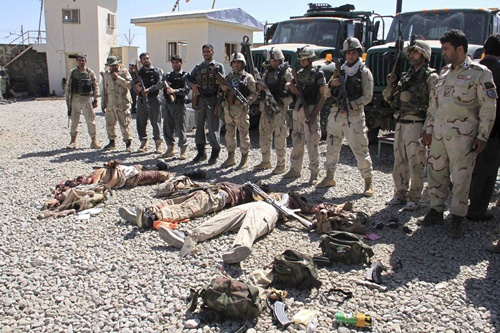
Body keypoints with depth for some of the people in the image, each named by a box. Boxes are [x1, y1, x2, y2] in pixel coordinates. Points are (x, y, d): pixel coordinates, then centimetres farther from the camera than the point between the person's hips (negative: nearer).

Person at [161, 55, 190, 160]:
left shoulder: (185, 76, 1)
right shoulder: (168, 75, 17)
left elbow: (186, 90, -13)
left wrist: (174, 90, -26)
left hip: (179, 104, -5)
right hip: (167, 104, 5)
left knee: (180, 128, -5)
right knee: (167, 127, 8)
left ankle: (183, 151, 5)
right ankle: (170, 149, 20)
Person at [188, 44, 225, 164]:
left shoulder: (218, 67, 3)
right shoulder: (198, 67, 17)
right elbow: (189, 79, 20)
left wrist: (218, 104, -12)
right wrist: (192, 85, -5)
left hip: (212, 100, -5)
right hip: (199, 100, 5)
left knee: (213, 128, -3)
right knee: (199, 126, 9)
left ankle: (215, 153, 9)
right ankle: (201, 152, 19)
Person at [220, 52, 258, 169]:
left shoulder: (248, 77, 0)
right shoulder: (229, 77, 17)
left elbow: (254, 93, -5)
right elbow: (224, 92, 24)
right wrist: (223, 88, 0)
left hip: (241, 110, -5)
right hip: (229, 109, 6)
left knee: (243, 134, -1)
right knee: (229, 134, 10)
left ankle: (244, 159, 8)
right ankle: (231, 158, 20)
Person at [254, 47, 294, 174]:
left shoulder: (286, 71, -3)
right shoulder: (267, 73, 17)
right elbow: (262, 88, 19)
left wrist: (284, 102, -20)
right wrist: (259, 87, -3)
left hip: (280, 108, -7)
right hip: (267, 106, 7)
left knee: (279, 137, -6)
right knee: (264, 135, 11)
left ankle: (281, 164, 3)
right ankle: (266, 161, 23)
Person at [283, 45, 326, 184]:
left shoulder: (318, 74, -5)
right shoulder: (299, 73, 15)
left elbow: (323, 97, -9)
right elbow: (289, 86, 21)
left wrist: (314, 114, -17)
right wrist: (290, 85, -5)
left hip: (310, 111, -7)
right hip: (298, 110, 7)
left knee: (311, 144, -5)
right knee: (297, 141, 12)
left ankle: (314, 173, 3)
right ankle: (295, 169, 21)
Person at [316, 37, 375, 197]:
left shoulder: (364, 72, -1)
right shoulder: (340, 70, 15)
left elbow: (367, 97, -7)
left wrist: (350, 106, -18)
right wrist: (331, 83, -5)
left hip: (354, 115, -6)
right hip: (335, 112, 6)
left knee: (360, 150, -4)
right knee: (332, 147, 11)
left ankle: (368, 183, 5)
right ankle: (329, 177, 25)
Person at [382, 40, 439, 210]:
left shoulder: (430, 77, -4)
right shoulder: (406, 75, 16)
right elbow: (389, 99, 17)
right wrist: (390, 85, -2)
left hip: (416, 124, -7)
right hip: (400, 123, 7)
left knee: (415, 164, -1)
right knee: (399, 162, 12)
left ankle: (414, 198, 8)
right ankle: (400, 194, 23)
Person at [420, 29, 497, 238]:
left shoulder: (479, 73, -4)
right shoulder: (444, 72, 15)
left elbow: (488, 107, -5)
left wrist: (482, 136, -8)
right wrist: (429, 130, 14)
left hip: (462, 135, -6)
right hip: (439, 133, 6)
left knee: (461, 178, 0)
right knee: (436, 173, 10)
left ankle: (457, 218, 11)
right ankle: (436, 211, 23)